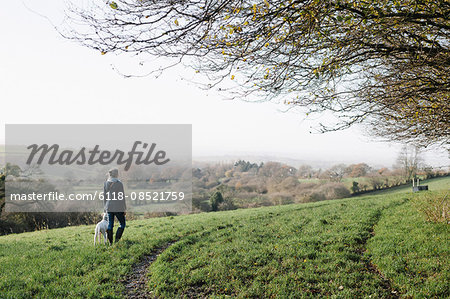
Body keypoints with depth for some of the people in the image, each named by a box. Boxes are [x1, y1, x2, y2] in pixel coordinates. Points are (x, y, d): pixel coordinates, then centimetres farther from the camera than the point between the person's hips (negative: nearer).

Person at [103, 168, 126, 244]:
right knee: (122, 224, 8)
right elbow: (122, 197, -9)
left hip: (109, 207, 5)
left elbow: (105, 196, 9)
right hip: (118, 208, -5)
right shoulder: (119, 183, -11)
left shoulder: (106, 183, 5)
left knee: (110, 225, 10)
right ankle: (117, 240, -4)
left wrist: (105, 208, 18)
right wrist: (124, 209, -2)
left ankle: (110, 242, 13)